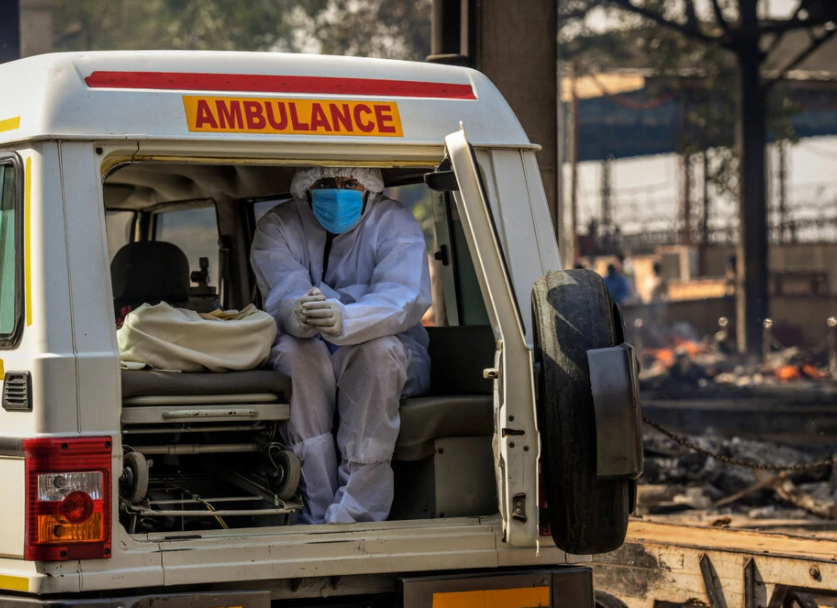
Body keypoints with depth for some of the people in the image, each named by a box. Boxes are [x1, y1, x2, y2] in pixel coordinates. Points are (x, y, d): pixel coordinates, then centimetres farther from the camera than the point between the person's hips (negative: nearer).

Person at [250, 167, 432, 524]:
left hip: (393, 363, -1)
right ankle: (317, 515, -37)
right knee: (293, 349, -33)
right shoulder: (278, 227, -3)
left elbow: (407, 298, -28)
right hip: (310, 366, 1)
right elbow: (284, 293, -20)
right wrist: (298, 313, -44)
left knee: (377, 347, -35)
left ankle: (355, 515, -40)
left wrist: (344, 320, -47)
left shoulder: (394, 223, -9)